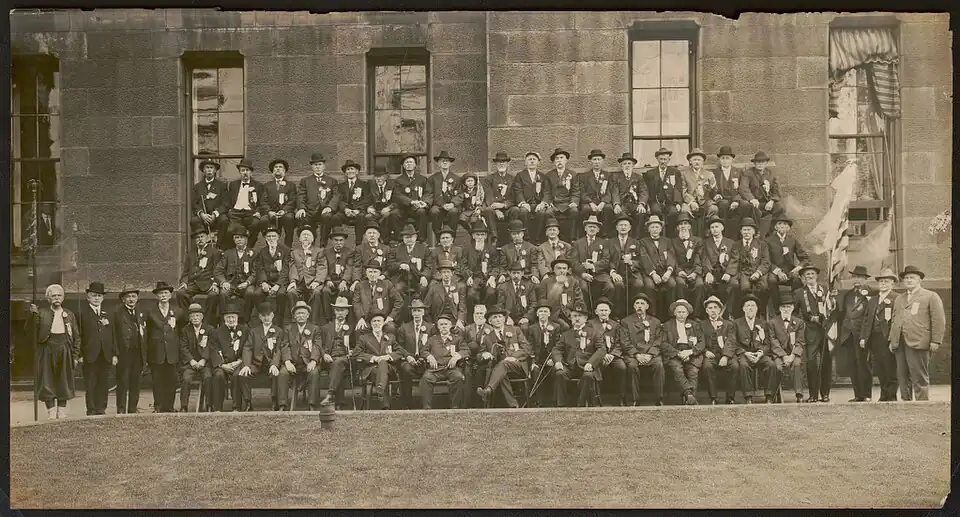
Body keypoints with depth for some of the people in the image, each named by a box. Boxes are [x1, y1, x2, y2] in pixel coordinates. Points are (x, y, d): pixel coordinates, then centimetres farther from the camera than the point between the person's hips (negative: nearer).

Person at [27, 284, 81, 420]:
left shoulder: (69, 315, 11)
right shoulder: (42, 313, 4)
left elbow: (76, 336, 11)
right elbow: (30, 332, -4)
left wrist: (76, 356, 4)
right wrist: (33, 315, -17)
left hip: (65, 351, 2)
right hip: (47, 350, -2)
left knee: (64, 383, 4)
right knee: (47, 383, -2)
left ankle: (62, 412, 13)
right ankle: (51, 412, 4)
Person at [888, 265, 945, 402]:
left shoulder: (931, 296, 5)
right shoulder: (899, 299, 24)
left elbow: (939, 320, -1)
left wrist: (935, 341, -9)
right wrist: (891, 340, 15)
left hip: (917, 344, -6)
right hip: (900, 344, 6)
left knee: (920, 378, -7)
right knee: (903, 378, 5)